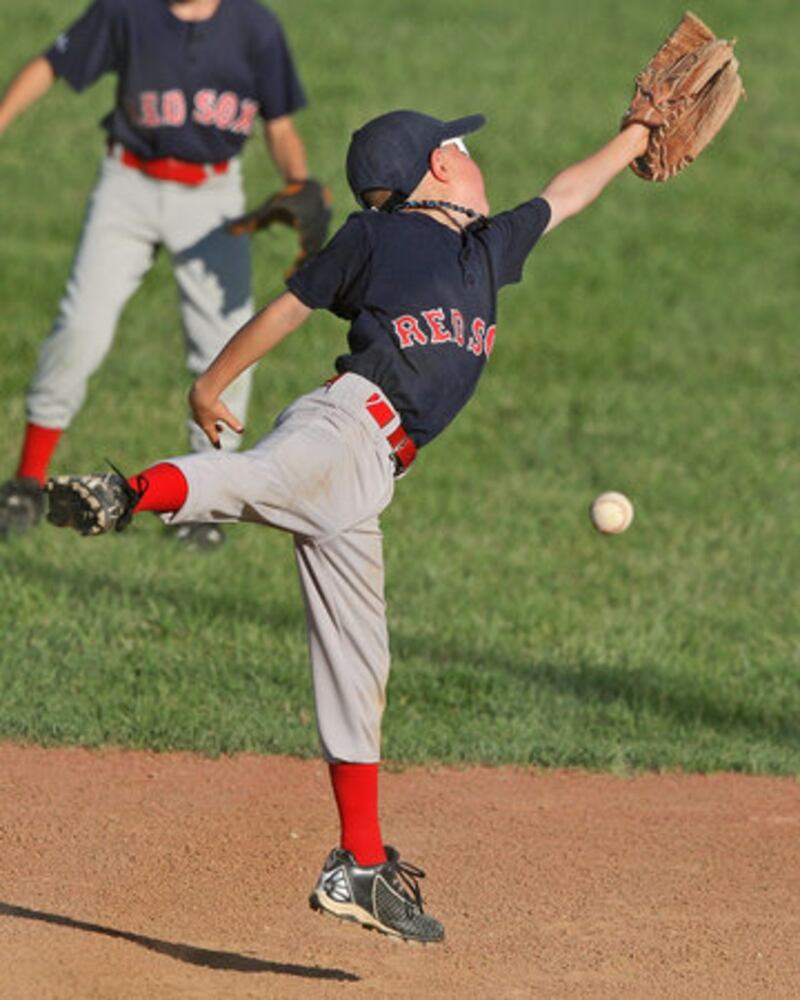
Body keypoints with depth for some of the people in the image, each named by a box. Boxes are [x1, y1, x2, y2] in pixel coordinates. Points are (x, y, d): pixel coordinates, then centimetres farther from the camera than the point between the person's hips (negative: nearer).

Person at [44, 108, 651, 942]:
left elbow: (565, 193, 45)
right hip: (344, 426, -7)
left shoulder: (492, 246, 30)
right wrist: (210, 384, 17)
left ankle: (360, 870, 10)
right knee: (262, 480, -41)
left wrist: (637, 138, 54)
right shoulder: (377, 235, 9)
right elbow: (290, 307, 13)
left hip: (363, 481, 7)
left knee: (358, 673, 7)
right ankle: (130, 493, -69)